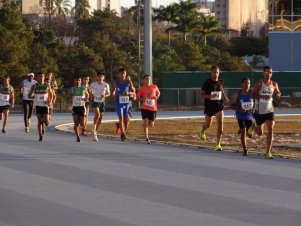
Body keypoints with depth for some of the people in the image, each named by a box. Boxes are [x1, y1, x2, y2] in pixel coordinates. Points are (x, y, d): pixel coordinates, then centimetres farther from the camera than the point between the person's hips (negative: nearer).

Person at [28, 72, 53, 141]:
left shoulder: (47, 85, 1)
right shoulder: (34, 86, -1)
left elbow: (51, 94, 13)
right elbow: (29, 95, 4)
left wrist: (50, 101, -4)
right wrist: (34, 97, -18)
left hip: (45, 105, 0)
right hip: (38, 105, 0)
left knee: (46, 121, -8)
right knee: (39, 121, -2)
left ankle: (43, 127, 26)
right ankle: (40, 135, 6)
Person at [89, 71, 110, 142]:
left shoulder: (106, 85, 0)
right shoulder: (93, 84, -3)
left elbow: (108, 93, 10)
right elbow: (90, 91, 14)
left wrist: (105, 95, -11)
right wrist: (92, 95, -6)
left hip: (102, 102, 3)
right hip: (95, 101, -3)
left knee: (100, 119, 6)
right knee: (97, 114, -30)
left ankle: (95, 133, 21)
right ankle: (94, 127, -11)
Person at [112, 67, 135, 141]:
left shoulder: (129, 82, 0)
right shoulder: (116, 83, 1)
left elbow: (133, 92, 3)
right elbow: (113, 94, 7)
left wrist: (128, 93, -18)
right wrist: (113, 94, -18)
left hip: (127, 103, 1)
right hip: (119, 103, -1)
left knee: (127, 119, 4)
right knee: (121, 118, -15)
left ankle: (124, 132, 28)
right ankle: (123, 134, -18)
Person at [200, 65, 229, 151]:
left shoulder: (221, 82, 3)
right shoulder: (207, 83, -9)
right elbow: (201, 94, -9)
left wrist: (224, 97, 6)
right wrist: (210, 96, -25)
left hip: (219, 106, 2)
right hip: (209, 106, -2)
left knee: (220, 124, -16)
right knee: (208, 125, 15)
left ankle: (218, 144, -12)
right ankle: (202, 131, 54)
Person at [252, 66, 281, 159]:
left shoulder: (274, 84, 2)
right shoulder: (259, 84, -11)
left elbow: (278, 92, 19)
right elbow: (253, 95, -15)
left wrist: (278, 94, -6)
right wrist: (262, 96, -30)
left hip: (269, 110, 3)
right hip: (259, 111, -2)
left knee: (270, 130, -13)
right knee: (259, 133, 9)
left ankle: (268, 152, -11)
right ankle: (254, 127, 47)